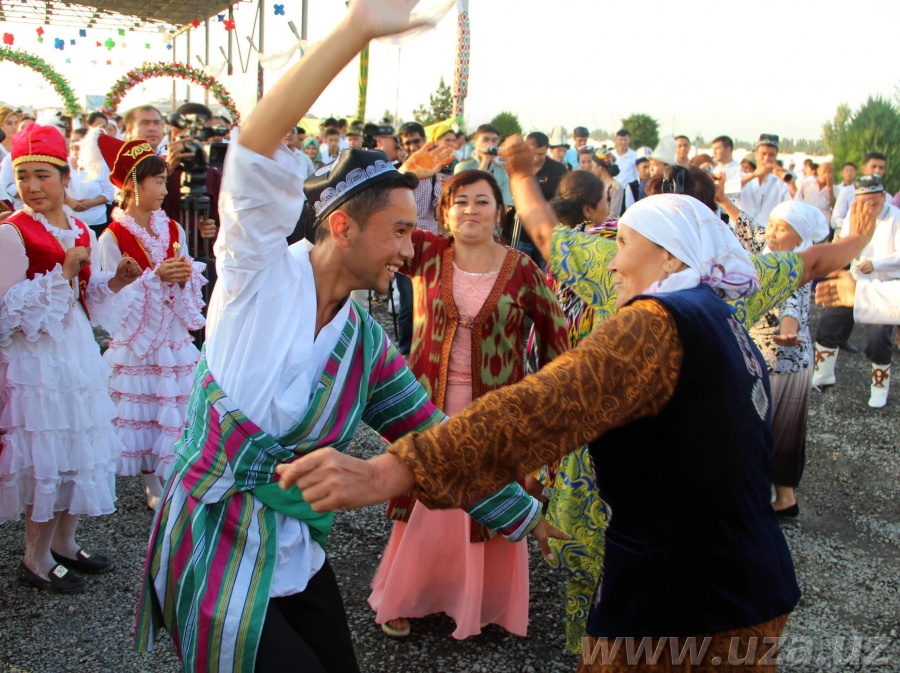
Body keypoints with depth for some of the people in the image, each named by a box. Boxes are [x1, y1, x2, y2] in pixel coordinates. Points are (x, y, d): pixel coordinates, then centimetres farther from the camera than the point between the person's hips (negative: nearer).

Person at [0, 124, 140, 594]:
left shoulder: (81, 232, 7)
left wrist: (116, 282, -4)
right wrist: (65, 271, -23)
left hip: (78, 350, 7)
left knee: (80, 451, 14)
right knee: (46, 457, 0)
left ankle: (64, 543, 31)